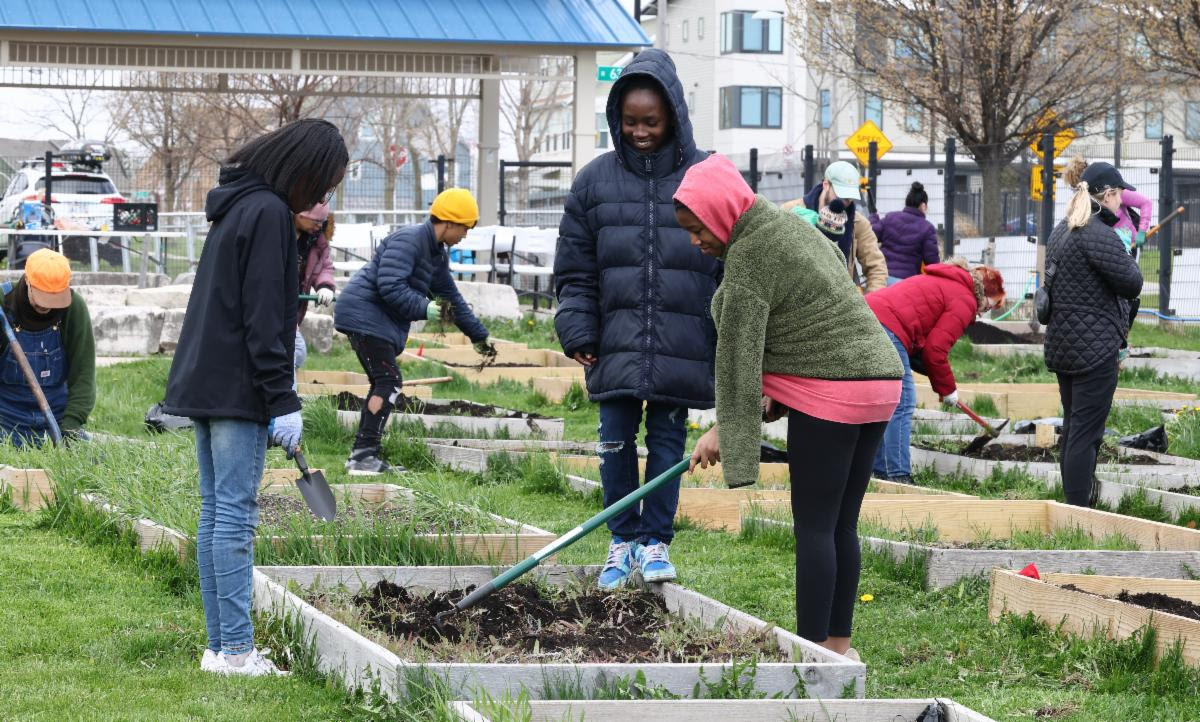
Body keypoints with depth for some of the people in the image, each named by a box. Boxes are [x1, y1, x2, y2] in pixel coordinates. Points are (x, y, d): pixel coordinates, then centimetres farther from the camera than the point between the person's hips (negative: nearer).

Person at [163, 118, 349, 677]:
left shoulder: (237, 206, 16)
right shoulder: (269, 212, -14)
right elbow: (262, 316, -17)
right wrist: (281, 401, -16)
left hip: (202, 382, 10)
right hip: (237, 390, -10)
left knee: (216, 514, 10)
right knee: (235, 515, -8)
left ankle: (220, 647, 13)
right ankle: (236, 651, -7)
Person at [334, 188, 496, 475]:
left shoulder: (437, 254, 16)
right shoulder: (408, 241, -17)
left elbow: (451, 297, 25)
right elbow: (390, 287, -27)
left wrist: (478, 335, 29)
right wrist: (425, 309, -26)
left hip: (382, 321, 11)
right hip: (363, 315, -11)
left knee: (384, 385, 10)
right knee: (389, 382, -16)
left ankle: (364, 456, 14)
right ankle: (363, 454, -19)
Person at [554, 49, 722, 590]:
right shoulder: (595, 180, 4)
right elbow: (575, 269, 8)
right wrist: (578, 332, -1)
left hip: (680, 344, -1)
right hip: (617, 343, 1)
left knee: (667, 439, 7)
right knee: (616, 440, 5)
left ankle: (656, 540, 18)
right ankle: (623, 540, 20)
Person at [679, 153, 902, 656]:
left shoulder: (748, 257, -12)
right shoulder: (788, 225, 16)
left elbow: (737, 353, -14)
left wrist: (725, 431, -10)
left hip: (826, 393, -9)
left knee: (814, 526, -6)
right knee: (842, 525, 11)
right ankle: (838, 647, 13)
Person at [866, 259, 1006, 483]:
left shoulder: (942, 283, 29)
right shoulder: (965, 300, 0)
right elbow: (935, 349, -8)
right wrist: (947, 389, 6)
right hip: (887, 329, -10)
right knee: (901, 405, -4)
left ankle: (881, 471, 19)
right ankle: (897, 477, -5)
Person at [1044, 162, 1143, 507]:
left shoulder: (1061, 232, 13)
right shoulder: (1100, 235, -17)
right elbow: (1132, 284, -14)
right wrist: (1129, 260, 6)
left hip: (1062, 345, 9)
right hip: (1095, 348, -9)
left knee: (1072, 425, 17)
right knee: (1087, 430, -7)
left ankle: (1075, 497, 25)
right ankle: (1079, 509, -7)